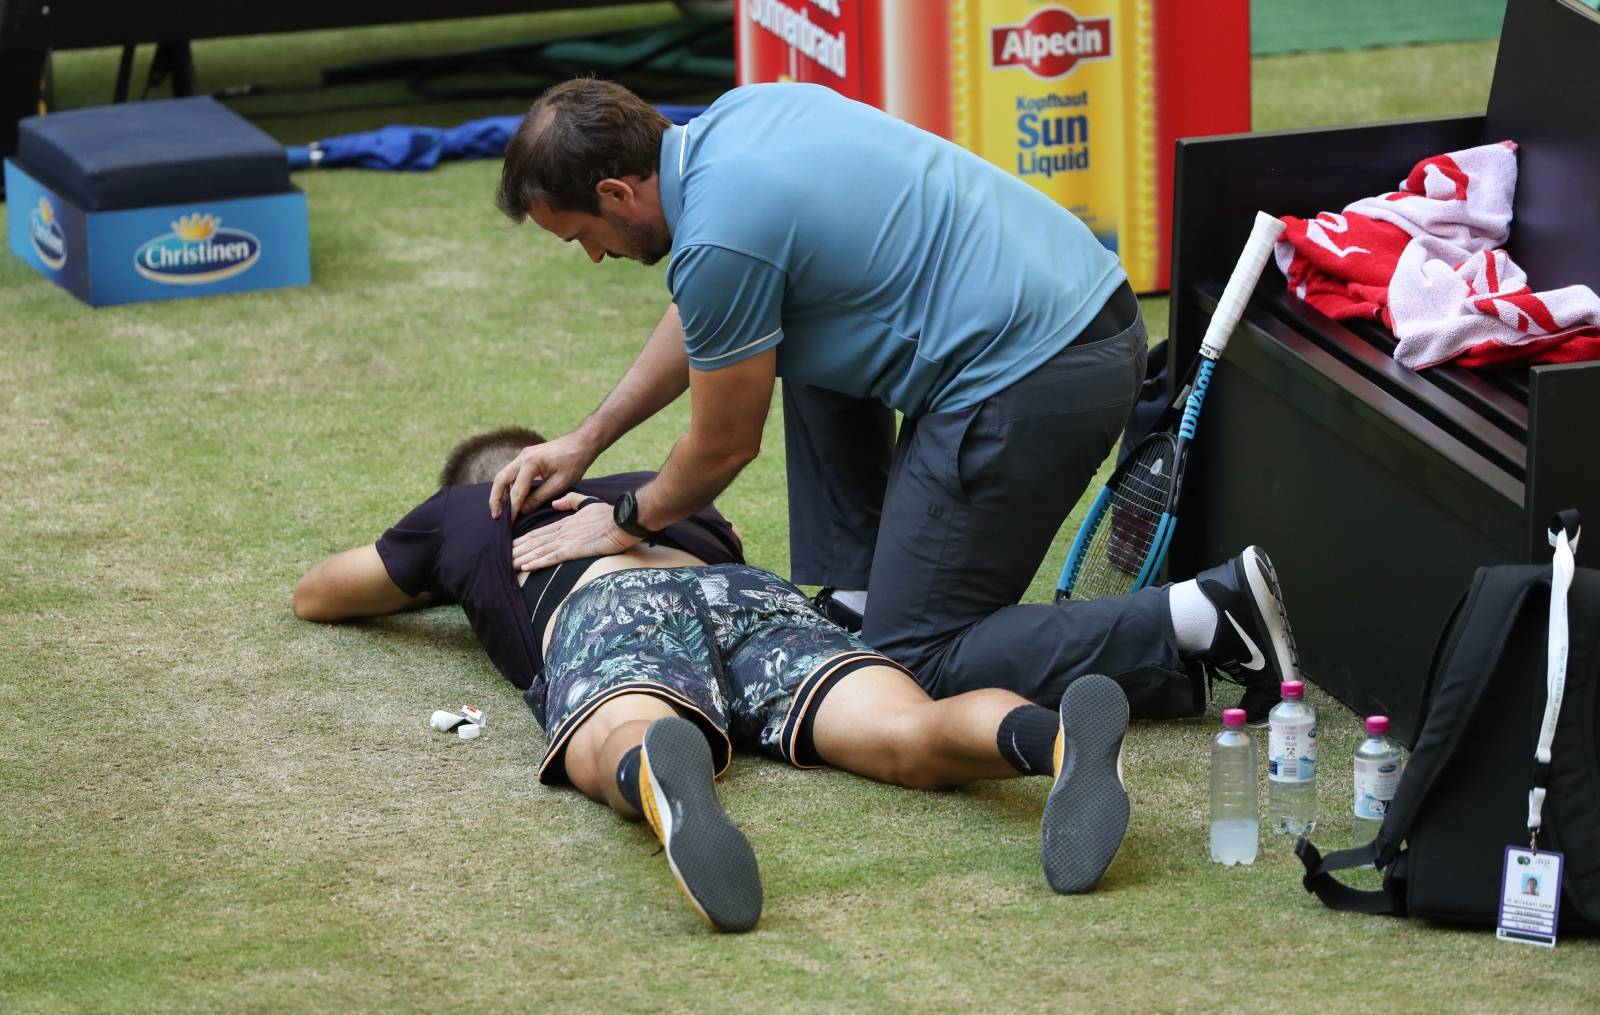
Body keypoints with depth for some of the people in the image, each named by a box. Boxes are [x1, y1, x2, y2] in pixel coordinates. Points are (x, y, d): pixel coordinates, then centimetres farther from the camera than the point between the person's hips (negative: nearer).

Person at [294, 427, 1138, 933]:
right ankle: (1061, 739, -58)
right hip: (751, 591, 3)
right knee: (913, 737, -24)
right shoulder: (645, 492, 46)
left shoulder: (461, 513, 40)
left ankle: (666, 777, -74)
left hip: (608, 606, -3)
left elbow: (314, 596, 56)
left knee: (624, 752, -36)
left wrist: (434, 580, 71)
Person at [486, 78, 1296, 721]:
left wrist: (626, 523, 17)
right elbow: (698, 323, 29)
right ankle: (853, 601, 25)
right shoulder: (737, 116, 11)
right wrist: (585, 440, 32)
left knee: (913, 662, 2)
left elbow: (724, 447, -1)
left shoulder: (720, 238, -16)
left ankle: (1200, 626, -9)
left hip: (1033, 386, -10)